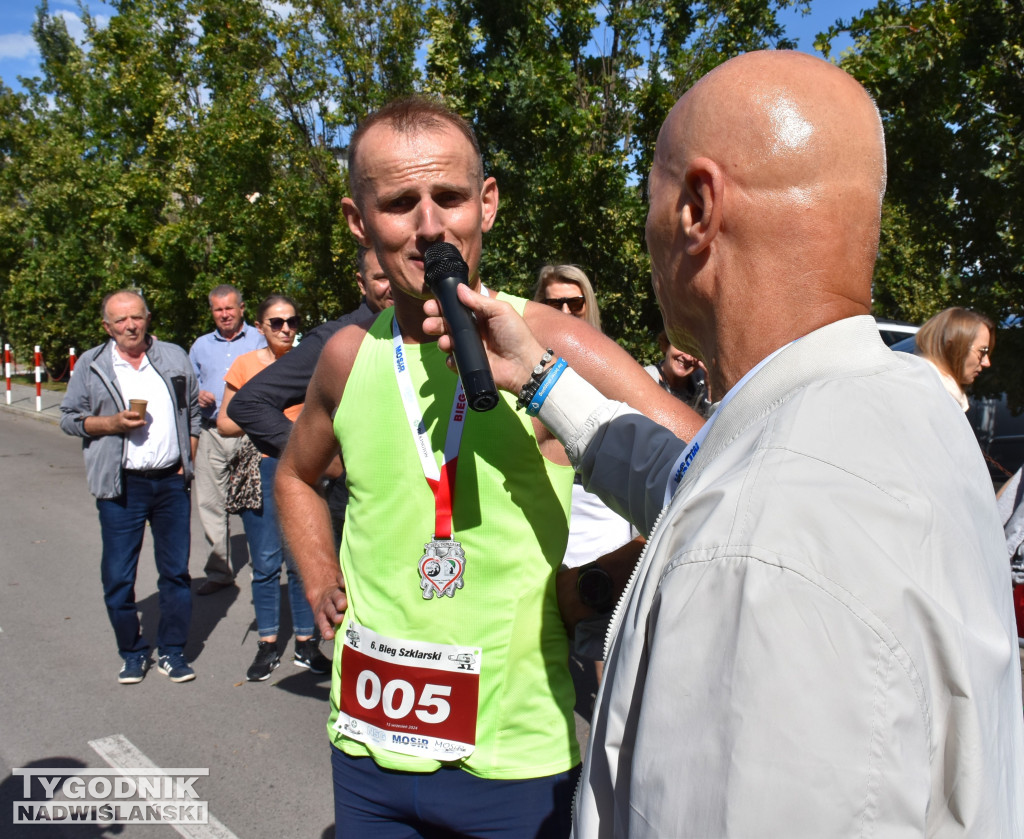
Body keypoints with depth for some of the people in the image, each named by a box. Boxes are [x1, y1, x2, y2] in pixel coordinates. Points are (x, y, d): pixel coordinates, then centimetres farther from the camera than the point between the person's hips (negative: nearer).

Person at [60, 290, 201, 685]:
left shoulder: (174, 357, 8)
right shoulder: (91, 365, 2)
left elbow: (193, 410, 14)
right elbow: (69, 418, 4)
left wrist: (188, 459, 4)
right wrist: (112, 423, -13)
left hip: (172, 481, 2)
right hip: (121, 486, -2)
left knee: (176, 570, 8)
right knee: (118, 576, 2)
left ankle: (172, 651, 21)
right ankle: (132, 653, 20)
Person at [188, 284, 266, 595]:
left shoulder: (259, 340, 6)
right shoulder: (201, 345, 19)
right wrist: (197, 395, 3)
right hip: (211, 433, 4)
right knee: (210, 504, 5)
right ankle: (219, 571, 16)